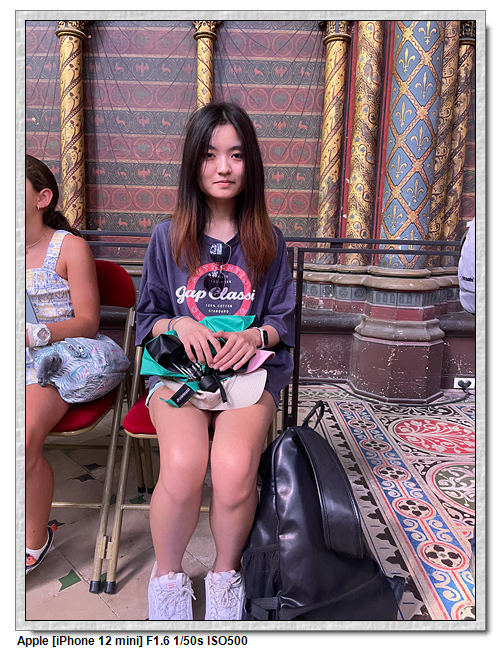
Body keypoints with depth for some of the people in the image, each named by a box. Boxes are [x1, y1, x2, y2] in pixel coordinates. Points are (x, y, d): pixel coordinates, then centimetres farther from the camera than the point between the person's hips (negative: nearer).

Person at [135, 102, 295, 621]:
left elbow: (283, 320, 11)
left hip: (251, 366, 1)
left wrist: (256, 336, -11)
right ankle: (167, 575, 3)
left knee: (234, 466, -28)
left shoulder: (268, 241, 9)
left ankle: (226, 572, 5)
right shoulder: (168, 236, 7)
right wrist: (178, 325, -11)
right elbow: (147, 315, 11)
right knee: (183, 464, -30)